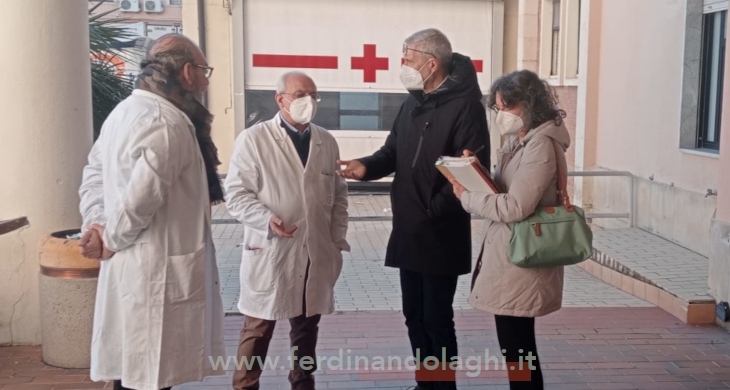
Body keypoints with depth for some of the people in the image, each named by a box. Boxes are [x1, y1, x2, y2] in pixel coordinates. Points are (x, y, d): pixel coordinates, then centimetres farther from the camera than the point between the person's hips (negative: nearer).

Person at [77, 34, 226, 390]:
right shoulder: (167, 120, -20)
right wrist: (111, 240, -10)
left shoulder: (124, 111, 12)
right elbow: (142, 196, -26)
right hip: (158, 275, -10)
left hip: (131, 269, 10)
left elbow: (94, 173, 16)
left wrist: (98, 224, 4)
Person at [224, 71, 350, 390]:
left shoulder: (327, 142, 9)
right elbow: (236, 193, -7)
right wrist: (266, 220, -23)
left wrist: (338, 242, 9)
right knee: (258, 330, 5)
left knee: (307, 327, 15)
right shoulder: (253, 139, -5)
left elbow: (338, 195, 14)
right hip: (270, 253, -4)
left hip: (317, 254, 4)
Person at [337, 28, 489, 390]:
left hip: (441, 235, -8)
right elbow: (394, 151, 14)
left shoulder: (465, 104, -14)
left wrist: (434, 210, -19)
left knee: (437, 317, 2)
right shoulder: (412, 102, 11)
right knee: (414, 314, 16)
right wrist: (366, 166, -7)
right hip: (407, 231, 8)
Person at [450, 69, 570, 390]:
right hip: (506, 256, 10)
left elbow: (514, 207, -24)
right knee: (517, 346, 17)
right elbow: (502, 190, 13)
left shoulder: (541, 146, -18)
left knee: (516, 348, 0)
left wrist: (467, 196, -14)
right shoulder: (520, 141, 13)